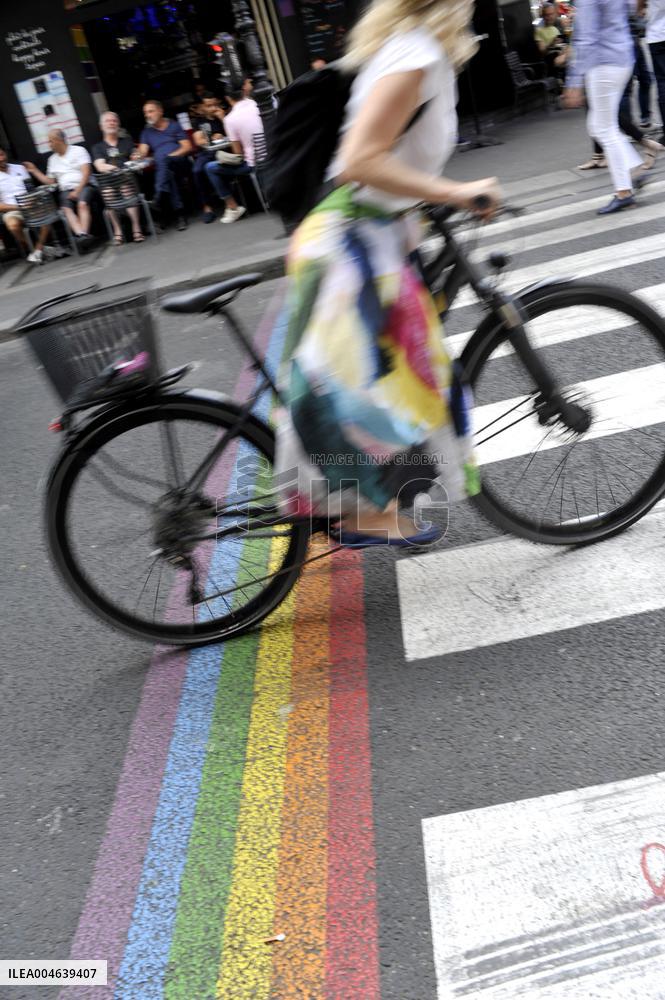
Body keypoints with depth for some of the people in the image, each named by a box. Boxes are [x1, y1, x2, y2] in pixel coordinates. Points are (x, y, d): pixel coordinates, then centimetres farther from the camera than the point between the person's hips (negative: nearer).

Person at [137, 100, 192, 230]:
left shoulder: (174, 126, 16)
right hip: (163, 168, 3)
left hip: (181, 163, -3)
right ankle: (179, 213, -36)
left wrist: (170, 156, -8)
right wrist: (140, 155, -16)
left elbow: (187, 147, 5)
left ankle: (158, 199, -47)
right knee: (169, 174, -33)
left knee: (163, 159, -35)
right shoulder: (146, 132, 24)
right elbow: (143, 152, 10)